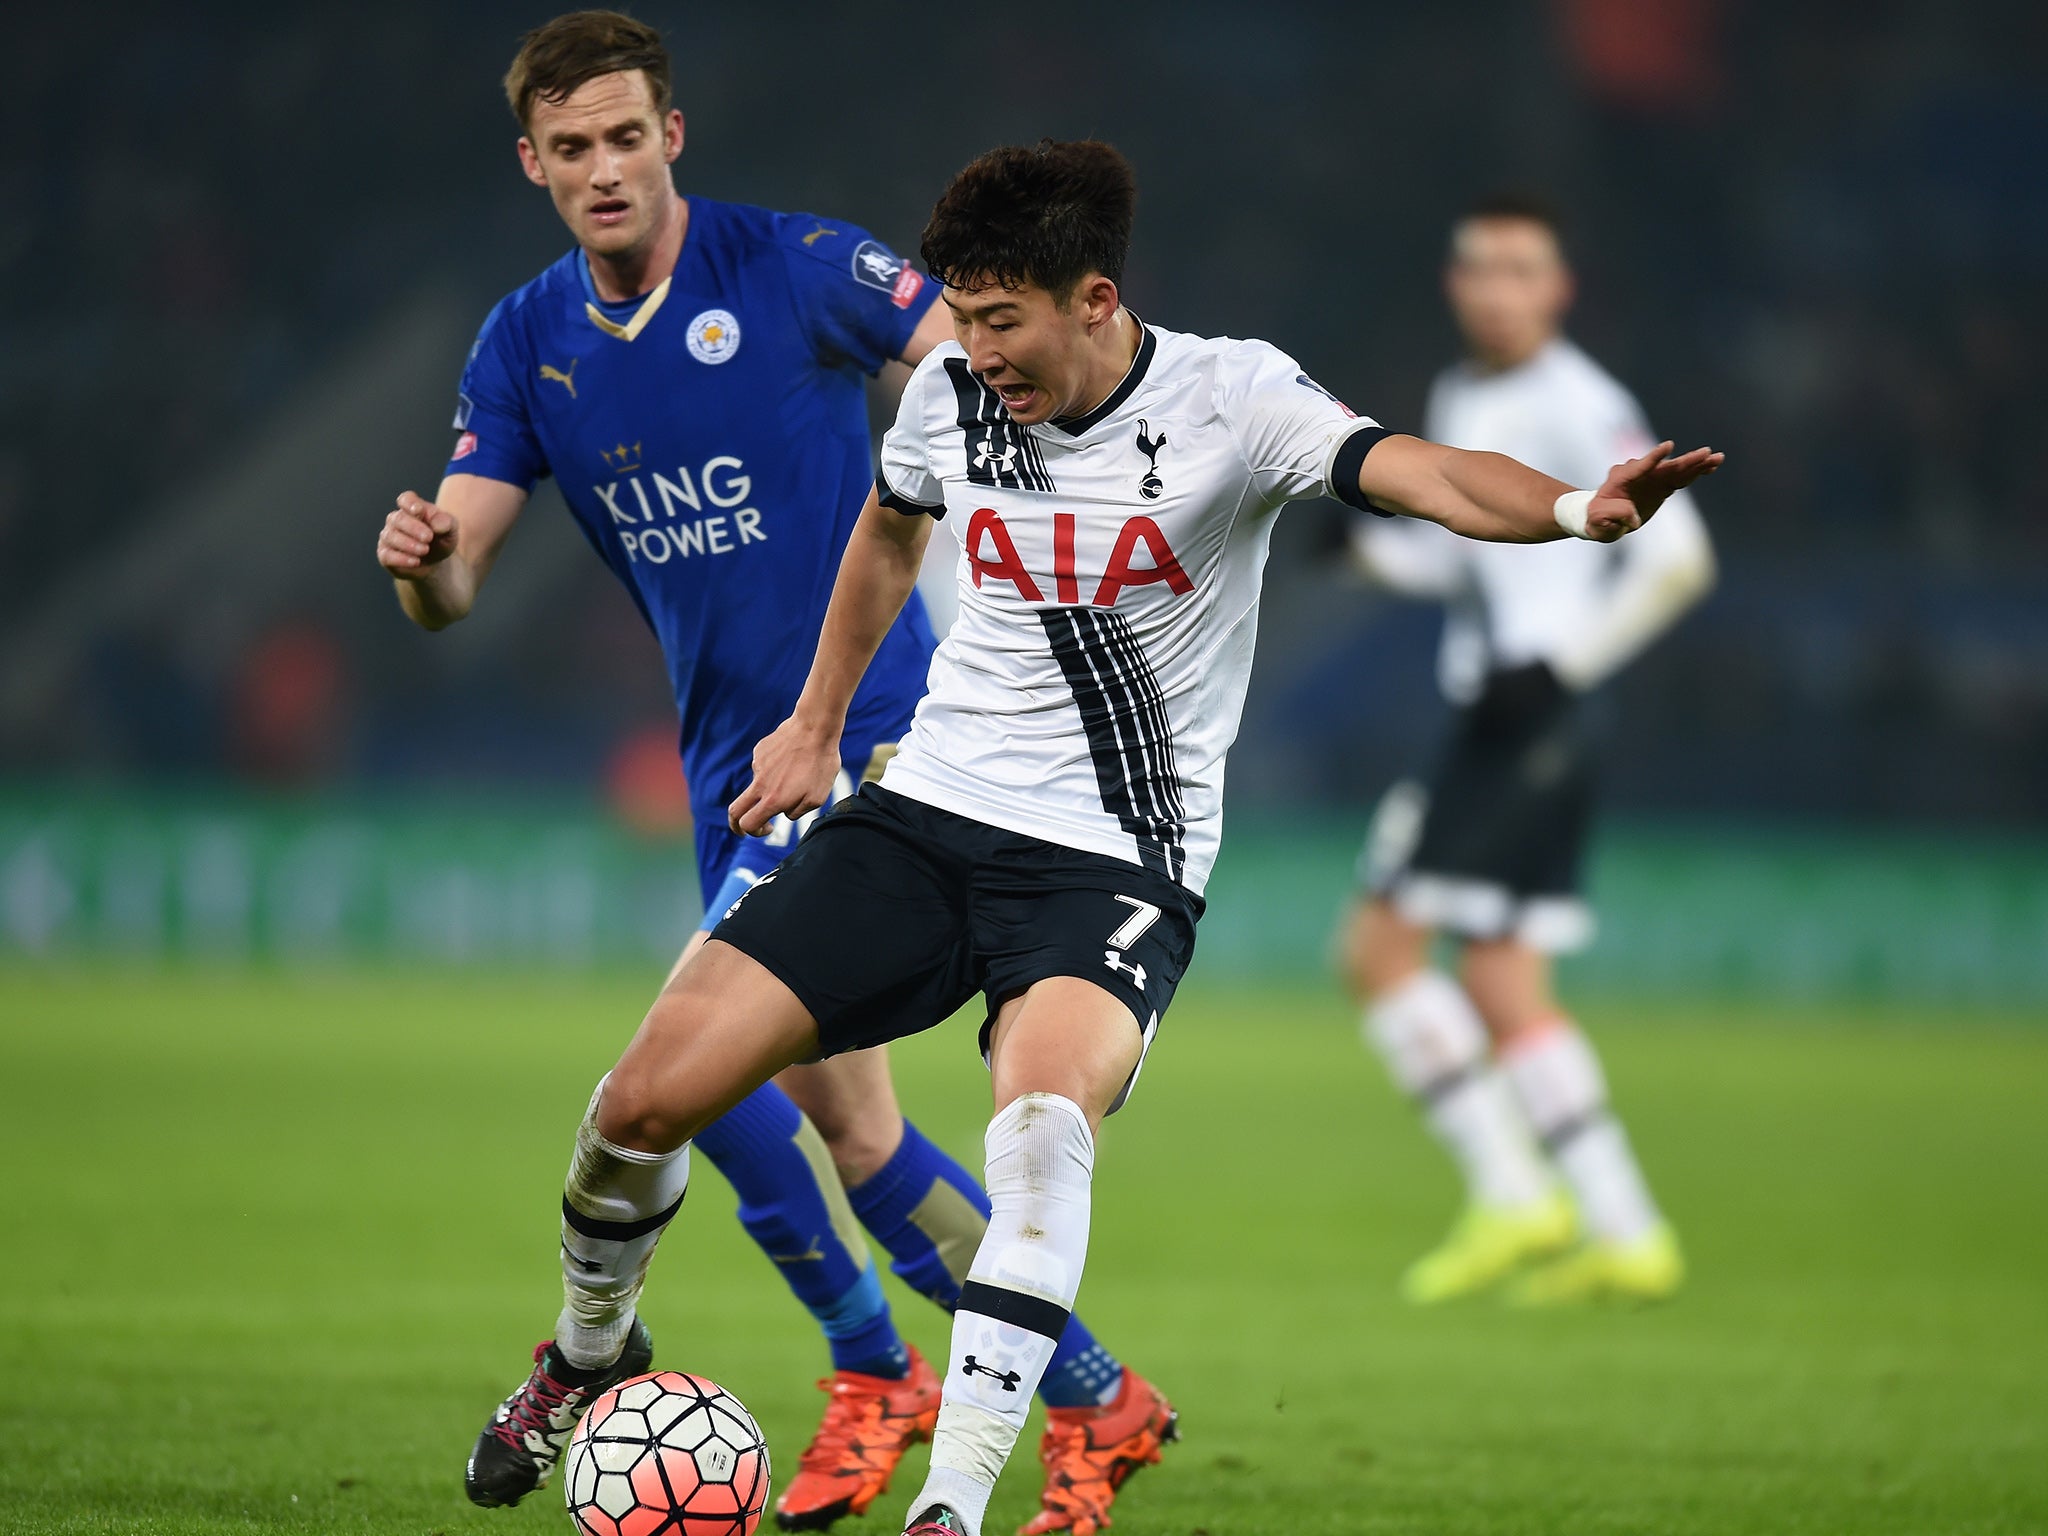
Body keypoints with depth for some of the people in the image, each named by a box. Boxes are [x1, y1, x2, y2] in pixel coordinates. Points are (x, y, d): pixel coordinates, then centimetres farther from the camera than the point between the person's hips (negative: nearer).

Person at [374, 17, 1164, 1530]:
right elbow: (452, 588, 2)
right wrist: (421, 559, -20)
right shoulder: (528, 345, 6)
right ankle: (1098, 1401, 20)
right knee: (845, 1131, 8)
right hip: (734, 766, 7)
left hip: (869, 735, -7)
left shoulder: (793, 268, -10)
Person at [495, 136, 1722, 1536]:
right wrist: (816, 721, 31)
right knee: (650, 1097, -7)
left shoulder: (1225, 399, -12)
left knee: (1047, 1108, -36)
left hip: (1116, 862, -4)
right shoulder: (950, 395, 1)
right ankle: (591, 1356, 25)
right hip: (929, 811, 4)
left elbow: (1410, 471, -29)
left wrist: (1580, 508, -48)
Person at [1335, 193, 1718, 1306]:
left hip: (1533, 719, -9)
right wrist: (1366, 534, 8)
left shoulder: (1576, 404, -9)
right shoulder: (1459, 400, 17)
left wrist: (1564, 665, -16)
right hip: (1493, 723, 9)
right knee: (1503, 990, 7)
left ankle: (1511, 1194, -8)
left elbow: (1676, 557, -13)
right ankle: (1624, 1235, 9)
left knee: (1382, 945, -10)